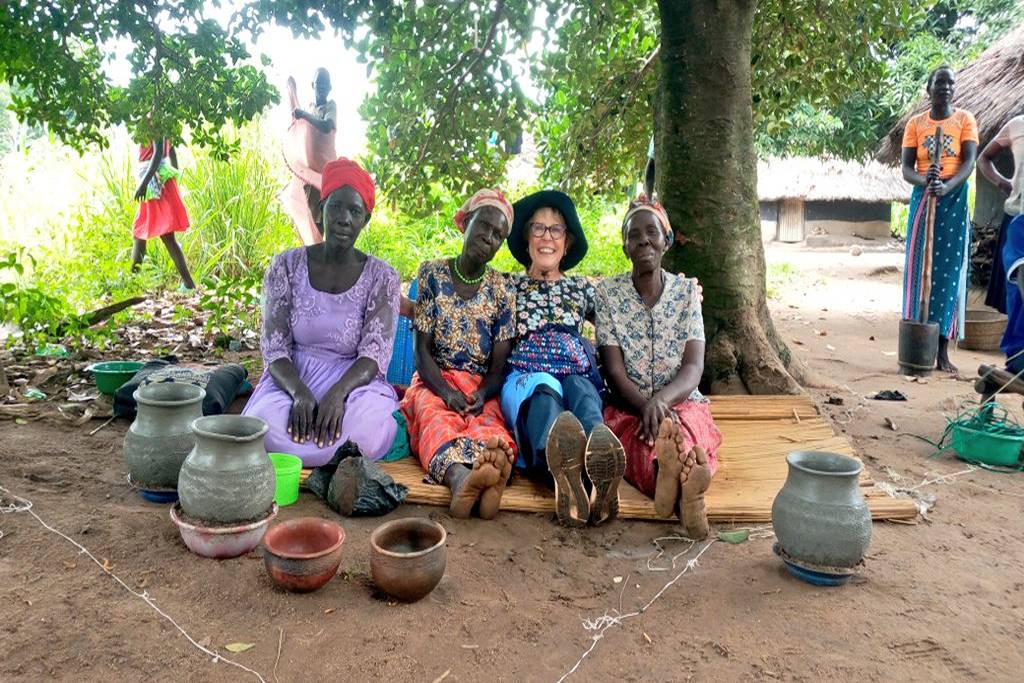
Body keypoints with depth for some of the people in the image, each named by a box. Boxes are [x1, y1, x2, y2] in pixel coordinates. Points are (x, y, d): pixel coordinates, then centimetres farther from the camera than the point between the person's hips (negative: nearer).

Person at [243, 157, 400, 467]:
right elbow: (274, 349, -4)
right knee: (265, 426, -34)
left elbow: (374, 354, -10)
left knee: (369, 430, -36)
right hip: (292, 379, 1)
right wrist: (299, 393, -25)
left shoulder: (381, 277, -1)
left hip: (352, 381, -1)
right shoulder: (286, 265, 1)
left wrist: (338, 393, -31)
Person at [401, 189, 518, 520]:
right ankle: (459, 475, -68)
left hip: (482, 387, 1)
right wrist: (446, 391, -19)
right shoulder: (432, 274, 4)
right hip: (434, 380, 0)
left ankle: (475, 479, -68)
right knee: (436, 417, -36)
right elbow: (422, 350, -1)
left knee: (488, 420, -34)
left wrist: (483, 394, -19)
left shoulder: (501, 290, 7)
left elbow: (499, 362, 4)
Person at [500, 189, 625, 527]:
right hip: (524, 379, -2)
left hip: (577, 377, 2)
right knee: (544, 388, -39)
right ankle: (562, 466, -73)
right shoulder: (509, 286, 22)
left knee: (580, 389, -36)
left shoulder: (583, 289, 27)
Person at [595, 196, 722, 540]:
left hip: (681, 402, 1)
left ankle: (670, 476, -68)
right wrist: (647, 406, -24)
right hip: (627, 406, -1)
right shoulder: (608, 292, 4)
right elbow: (614, 371, -4)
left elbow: (694, 367, -4)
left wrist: (661, 400, -25)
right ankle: (684, 485, -69)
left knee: (686, 428, -38)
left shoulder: (687, 290, 6)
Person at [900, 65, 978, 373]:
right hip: (922, 198, 1)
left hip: (954, 199, -1)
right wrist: (925, 180, -23)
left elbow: (969, 162, -7)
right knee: (919, 269, -2)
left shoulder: (965, 119, 4)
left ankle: (943, 350, 0)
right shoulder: (915, 123, 7)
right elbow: (906, 168, 0)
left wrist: (946, 186, -26)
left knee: (949, 271, -3)